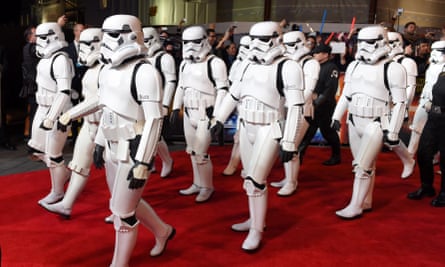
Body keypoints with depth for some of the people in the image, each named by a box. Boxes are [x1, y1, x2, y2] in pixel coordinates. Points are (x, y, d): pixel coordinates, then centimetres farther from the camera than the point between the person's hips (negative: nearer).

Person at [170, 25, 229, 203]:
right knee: (192, 151, 14)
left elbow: (222, 90, -16)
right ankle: (197, 184, 28)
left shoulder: (215, 63, -14)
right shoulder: (185, 63, 10)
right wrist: (176, 109, 16)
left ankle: (207, 187, 12)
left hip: (206, 114, -7)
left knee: (200, 153, -6)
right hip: (188, 113, 8)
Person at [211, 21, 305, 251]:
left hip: (269, 130, -7)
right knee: (251, 178, 14)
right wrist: (219, 119, 18)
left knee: (255, 180, -8)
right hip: (246, 128, 7)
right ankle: (256, 219, 31)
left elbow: (296, 107, -17)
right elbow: (233, 94, 18)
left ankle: (257, 231, 6)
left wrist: (289, 142, -20)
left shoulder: (287, 67, -14)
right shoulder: (249, 65, 9)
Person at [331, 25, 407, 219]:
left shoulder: (392, 69, -11)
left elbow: (400, 103, -10)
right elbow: (346, 95, 17)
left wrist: (393, 131, -12)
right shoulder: (354, 66, 8)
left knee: (362, 166, -6)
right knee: (366, 165, 15)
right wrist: (337, 116, 12)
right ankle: (366, 202, 27)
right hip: (354, 122, 6)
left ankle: (355, 207, 5)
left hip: (376, 124, -6)